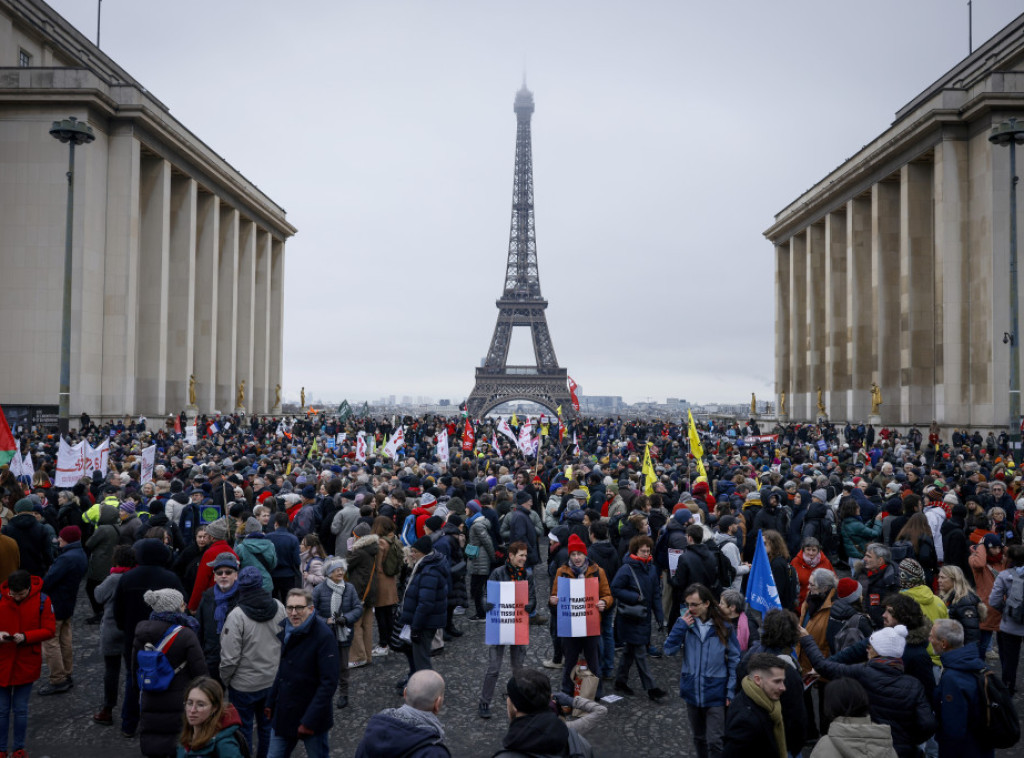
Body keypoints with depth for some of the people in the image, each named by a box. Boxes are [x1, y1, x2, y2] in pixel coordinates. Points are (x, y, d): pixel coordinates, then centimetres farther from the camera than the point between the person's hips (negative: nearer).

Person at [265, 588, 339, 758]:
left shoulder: (324, 636, -18)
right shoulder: (286, 631, 4)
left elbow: (329, 683, -20)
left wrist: (310, 720, -22)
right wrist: (271, 702, 12)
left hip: (312, 720, -6)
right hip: (283, 715, 6)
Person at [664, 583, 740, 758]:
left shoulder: (724, 627, -10)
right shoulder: (686, 623, -3)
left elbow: (734, 661, -4)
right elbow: (669, 650, -10)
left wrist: (731, 691, -7)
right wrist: (681, 625, -19)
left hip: (715, 694, -3)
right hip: (692, 692, 3)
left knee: (714, 741, -4)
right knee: (699, 738, 18)